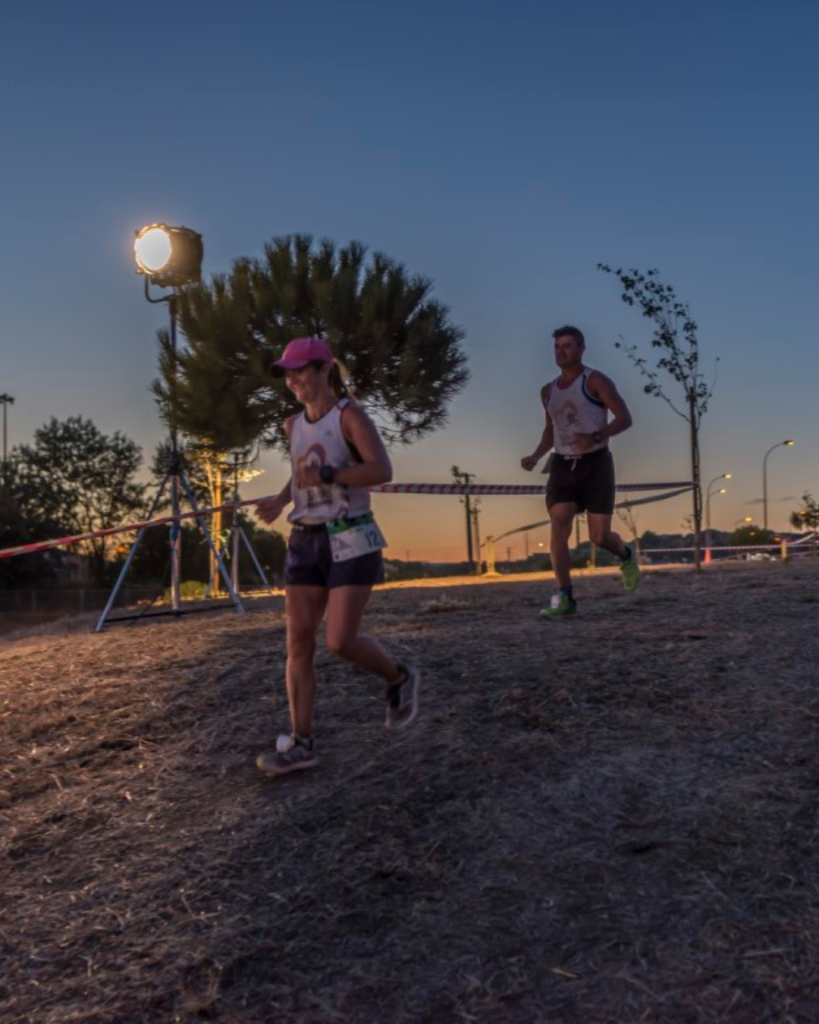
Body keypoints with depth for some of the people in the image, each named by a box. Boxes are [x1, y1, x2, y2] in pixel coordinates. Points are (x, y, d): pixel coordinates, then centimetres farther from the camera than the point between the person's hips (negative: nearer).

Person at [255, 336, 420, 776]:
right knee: (298, 642, -1)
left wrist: (326, 475, -28)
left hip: (350, 540, -6)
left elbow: (382, 470, -21)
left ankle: (399, 678, 18)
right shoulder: (294, 425, 13)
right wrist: (280, 500, 14)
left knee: (340, 641, -12)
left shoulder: (349, 415, -8)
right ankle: (301, 743, 5)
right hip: (304, 541, 6)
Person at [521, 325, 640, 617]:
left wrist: (595, 437, -27)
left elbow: (625, 418, -10)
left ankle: (625, 556, 30)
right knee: (558, 528, -15)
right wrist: (536, 456, 9)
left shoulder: (596, 381, -4)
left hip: (595, 463, -4)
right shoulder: (548, 391, 14)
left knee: (599, 536, -6)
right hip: (562, 466, 4)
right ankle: (564, 597, -12)